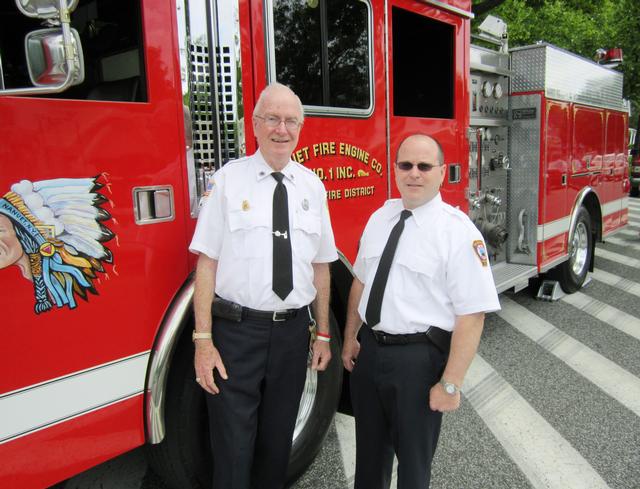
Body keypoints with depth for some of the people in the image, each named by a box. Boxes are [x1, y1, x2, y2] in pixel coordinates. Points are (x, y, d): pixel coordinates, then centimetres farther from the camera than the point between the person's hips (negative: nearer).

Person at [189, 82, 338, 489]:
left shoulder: (312, 185, 5)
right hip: (237, 330, -3)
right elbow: (207, 261, -8)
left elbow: (320, 266, 9)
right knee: (233, 447, 5)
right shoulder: (230, 178, -5)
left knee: (278, 440, 19)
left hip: (293, 331, 4)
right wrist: (203, 340, -12)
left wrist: (323, 335, 10)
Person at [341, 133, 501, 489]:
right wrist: (350, 337, 12)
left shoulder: (458, 231, -16)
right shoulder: (380, 217, 4)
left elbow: (471, 315, -18)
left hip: (419, 358, -5)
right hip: (370, 350, 6)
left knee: (414, 457, 15)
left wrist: (450, 384, -18)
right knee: (370, 451, 25)